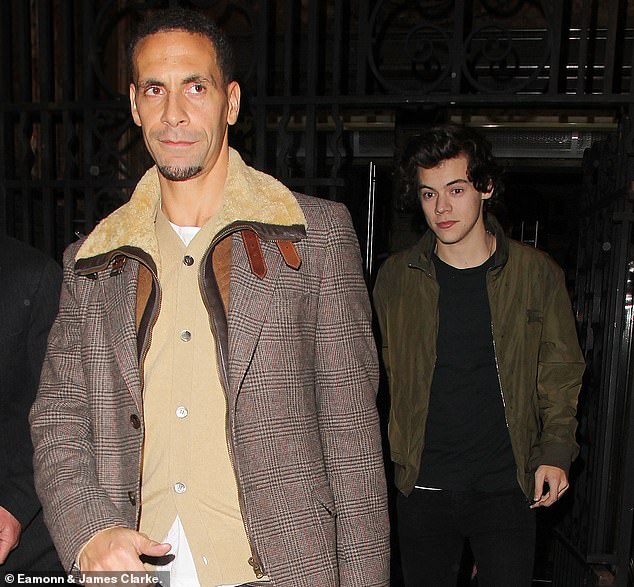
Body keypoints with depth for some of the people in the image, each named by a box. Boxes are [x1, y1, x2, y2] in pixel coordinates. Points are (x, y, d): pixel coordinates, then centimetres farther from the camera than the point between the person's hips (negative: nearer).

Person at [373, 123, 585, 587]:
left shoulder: (537, 273, -2)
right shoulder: (396, 276, 0)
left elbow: (561, 370, 5)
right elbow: (382, 373, 8)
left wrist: (557, 452, -4)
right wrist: (391, 453, 5)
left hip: (506, 486, -1)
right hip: (423, 486, 1)